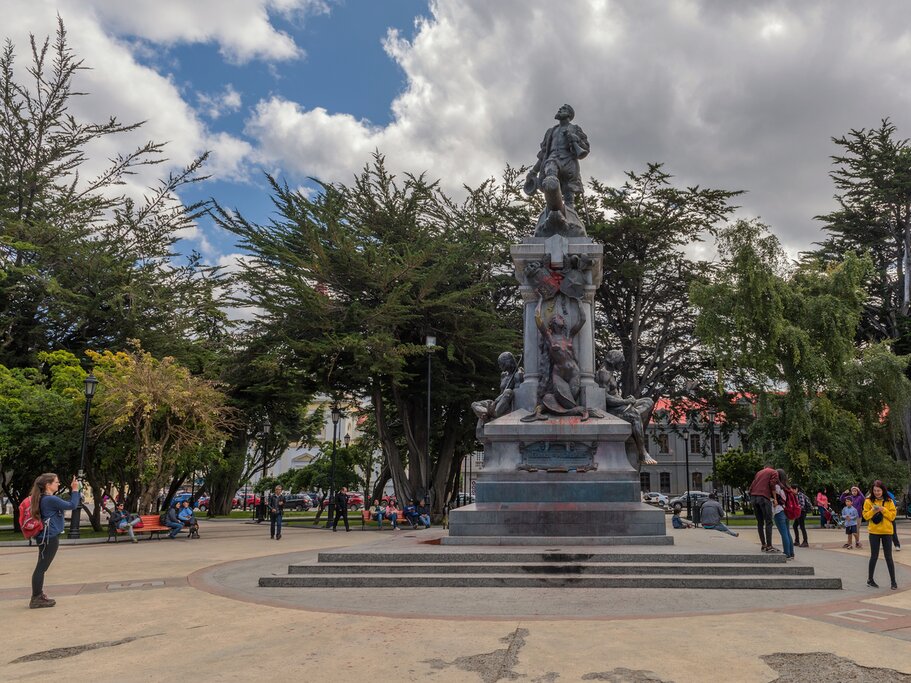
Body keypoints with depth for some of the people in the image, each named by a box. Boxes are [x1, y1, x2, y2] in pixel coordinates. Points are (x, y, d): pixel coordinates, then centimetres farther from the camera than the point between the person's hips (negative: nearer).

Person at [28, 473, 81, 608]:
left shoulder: (45, 498, 12)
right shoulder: (51, 499, -18)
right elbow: (72, 506, -17)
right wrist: (75, 489, -11)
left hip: (47, 537, 10)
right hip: (50, 538, -10)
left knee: (42, 567, 14)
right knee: (41, 567, -6)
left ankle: (39, 596, 22)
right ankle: (36, 599, -2)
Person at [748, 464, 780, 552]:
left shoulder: (759, 472, 28)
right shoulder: (774, 472, 12)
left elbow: (752, 486, 17)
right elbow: (772, 485, -6)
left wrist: (751, 497, 17)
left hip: (753, 497, 6)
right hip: (764, 497, -6)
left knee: (760, 522, 11)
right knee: (768, 522, -6)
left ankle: (764, 545, 13)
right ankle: (769, 546, -12)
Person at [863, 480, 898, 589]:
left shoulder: (889, 501, 1)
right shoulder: (869, 501, -1)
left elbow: (892, 516, -4)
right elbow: (865, 516, -2)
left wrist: (883, 510, -18)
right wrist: (873, 511, -19)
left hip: (886, 532, 1)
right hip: (874, 532, 0)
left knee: (888, 557, 3)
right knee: (874, 556, 5)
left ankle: (893, 581, 12)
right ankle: (870, 580, 17)